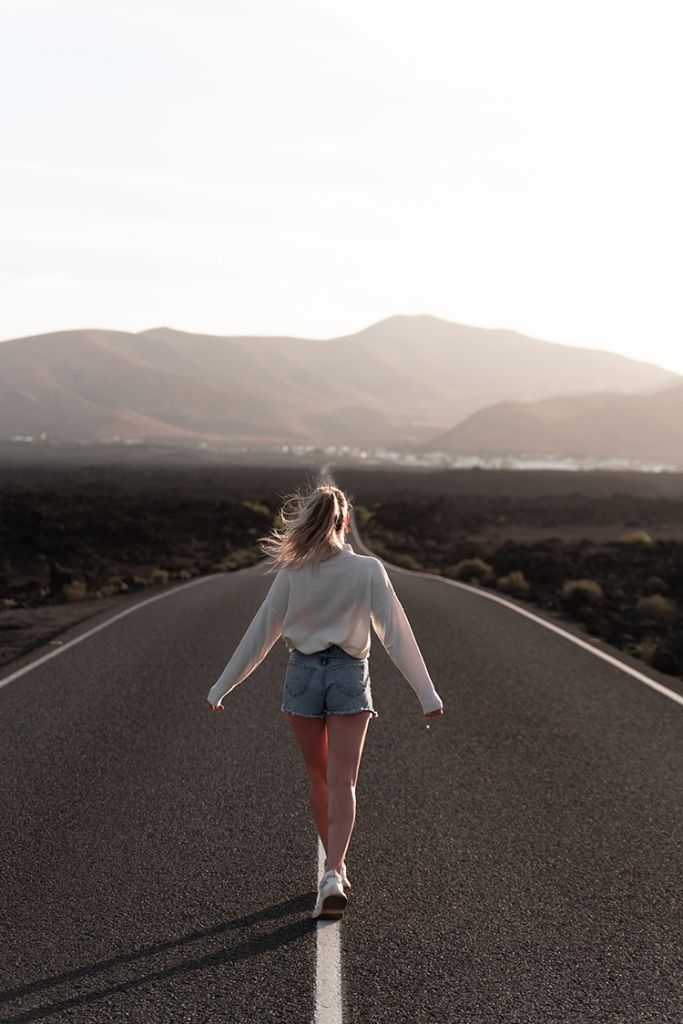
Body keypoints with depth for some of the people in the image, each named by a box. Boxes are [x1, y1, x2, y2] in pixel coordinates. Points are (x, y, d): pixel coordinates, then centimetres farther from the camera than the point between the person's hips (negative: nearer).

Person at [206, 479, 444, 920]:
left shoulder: (291, 573, -4)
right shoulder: (368, 570, -7)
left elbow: (260, 634, 0)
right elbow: (397, 634, -7)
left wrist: (221, 688, 9)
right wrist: (427, 692, -3)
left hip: (303, 673, 2)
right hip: (349, 674, -1)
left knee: (320, 780, 17)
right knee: (342, 782, -2)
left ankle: (336, 868, 28)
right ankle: (333, 873, -20)